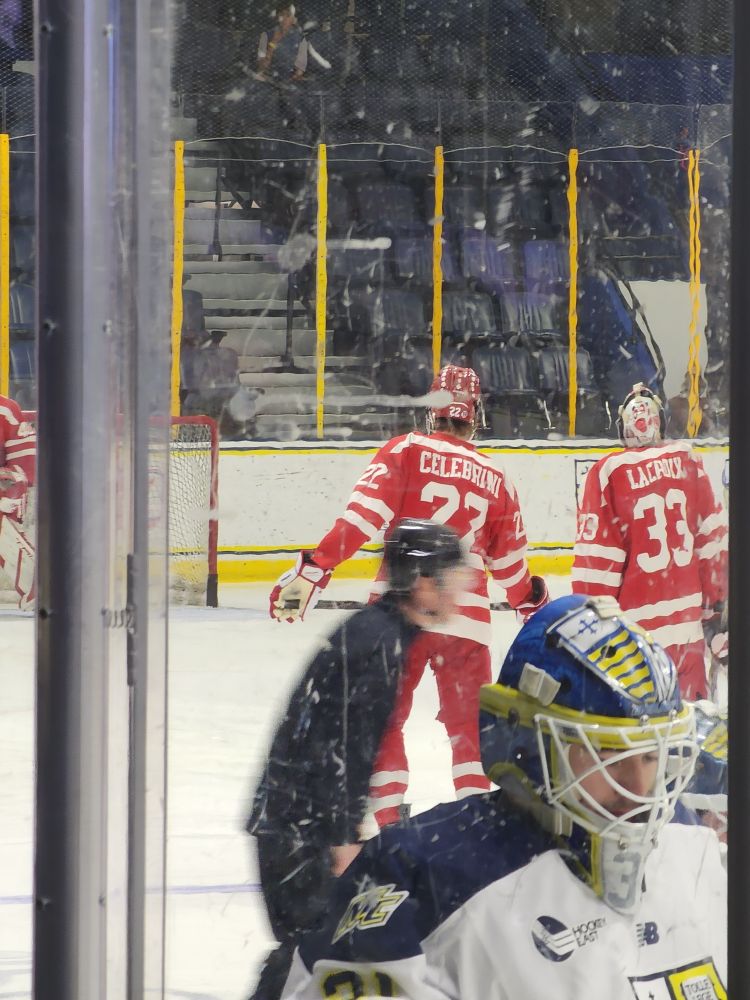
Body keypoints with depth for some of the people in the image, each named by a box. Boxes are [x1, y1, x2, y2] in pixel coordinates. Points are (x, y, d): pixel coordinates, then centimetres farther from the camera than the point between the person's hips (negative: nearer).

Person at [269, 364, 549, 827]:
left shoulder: (406, 451, 0)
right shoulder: (496, 480, 11)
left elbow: (362, 516, -12)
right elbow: (510, 562, 21)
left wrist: (313, 571, -13)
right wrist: (533, 600, 42)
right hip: (467, 616, 2)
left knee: (382, 719, 9)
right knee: (470, 724, 14)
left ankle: (385, 816, 3)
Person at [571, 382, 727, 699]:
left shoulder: (607, 473, -8)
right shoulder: (689, 462, 3)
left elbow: (595, 562, -8)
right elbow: (713, 540, 8)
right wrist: (714, 605, 18)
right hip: (688, 626, 4)